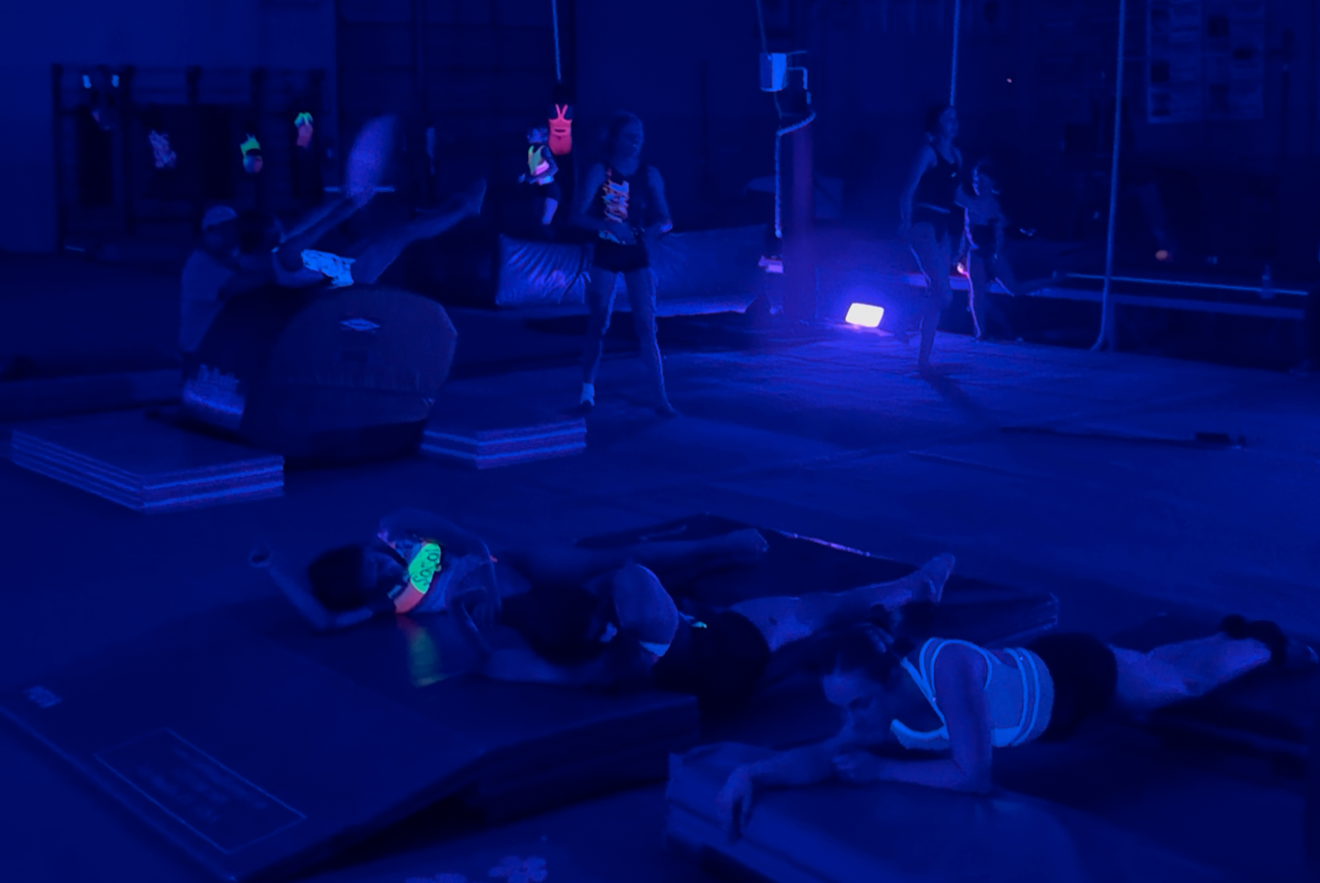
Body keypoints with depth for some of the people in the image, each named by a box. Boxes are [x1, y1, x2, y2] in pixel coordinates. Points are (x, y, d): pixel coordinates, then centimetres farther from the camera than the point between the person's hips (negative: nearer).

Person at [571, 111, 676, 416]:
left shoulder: (649, 175, 2)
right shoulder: (599, 171, -5)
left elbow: (664, 218, 2)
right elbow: (578, 215, -11)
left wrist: (656, 228, -21)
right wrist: (607, 226, -27)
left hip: (637, 254, 1)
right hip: (605, 253, -1)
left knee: (646, 324, -5)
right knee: (599, 322, 2)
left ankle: (660, 397, -6)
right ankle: (587, 391, 13)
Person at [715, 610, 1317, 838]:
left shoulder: (945, 667, -48)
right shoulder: (879, 709, -28)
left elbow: (974, 775, -47)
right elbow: (826, 755, -34)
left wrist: (881, 770, -42)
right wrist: (750, 773, -50)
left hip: (1078, 674, -5)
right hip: (1036, 673, 5)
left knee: (1190, 679, 27)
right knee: (1173, 671, 35)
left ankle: (1265, 644, 56)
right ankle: (1230, 633, 64)